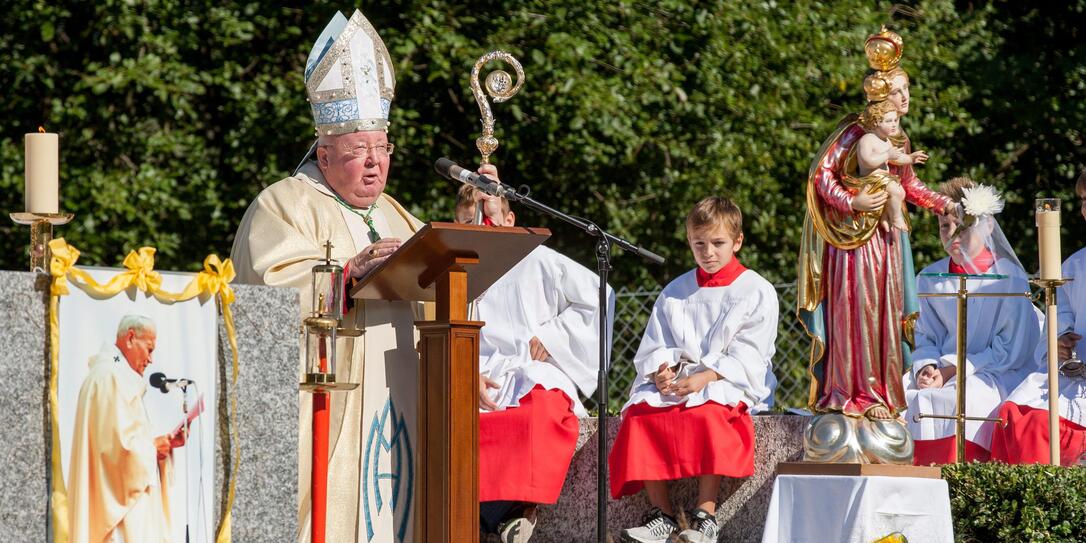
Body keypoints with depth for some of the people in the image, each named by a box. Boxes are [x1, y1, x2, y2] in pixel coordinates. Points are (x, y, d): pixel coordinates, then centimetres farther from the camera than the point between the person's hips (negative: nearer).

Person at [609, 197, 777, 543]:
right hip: (675, 381, 4)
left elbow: (747, 356, -6)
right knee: (641, 412, -26)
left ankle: (706, 515, -33)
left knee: (706, 413, -37)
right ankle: (661, 515, -24)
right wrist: (661, 370, -10)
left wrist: (706, 377, -20)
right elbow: (654, 347, 13)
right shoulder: (675, 292, 19)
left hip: (728, 385, -4)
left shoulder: (757, 292, 5)